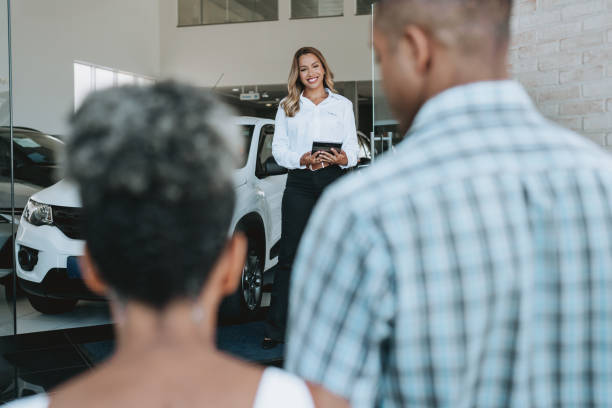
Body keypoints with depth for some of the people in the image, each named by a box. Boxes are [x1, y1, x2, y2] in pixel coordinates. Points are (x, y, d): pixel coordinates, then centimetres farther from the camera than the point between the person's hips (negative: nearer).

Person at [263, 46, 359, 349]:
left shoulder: (342, 104, 15)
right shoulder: (287, 107, 16)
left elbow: (353, 146, 9)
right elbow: (278, 148, 8)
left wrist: (342, 158, -14)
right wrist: (303, 160, -12)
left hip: (335, 181, 1)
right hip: (300, 184, 0)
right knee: (290, 256, -4)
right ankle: (276, 329, 0)